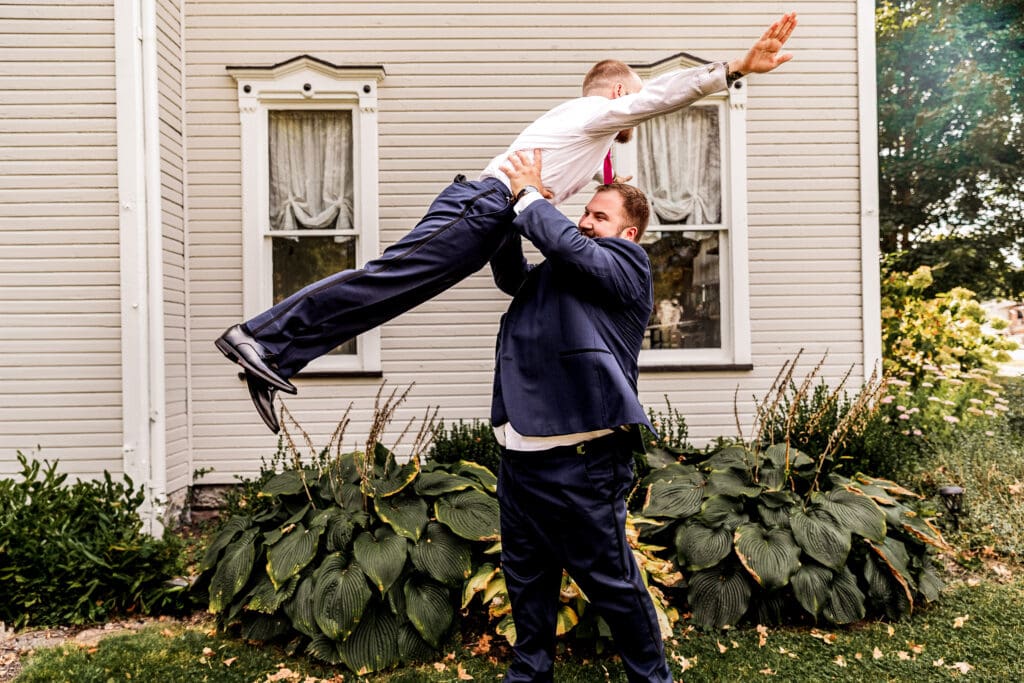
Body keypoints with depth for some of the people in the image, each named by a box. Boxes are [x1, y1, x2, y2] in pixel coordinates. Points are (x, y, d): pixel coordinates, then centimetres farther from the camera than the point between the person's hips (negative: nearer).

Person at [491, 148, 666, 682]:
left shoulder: (626, 262, -2)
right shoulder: (552, 276, 22)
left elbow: (570, 245, -17)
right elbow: (510, 275, 23)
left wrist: (529, 195, -3)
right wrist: (511, 214, 9)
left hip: (579, 454, -8)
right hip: (520, 451, 8)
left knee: (610, 578, 5)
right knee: (526, 574, 19)